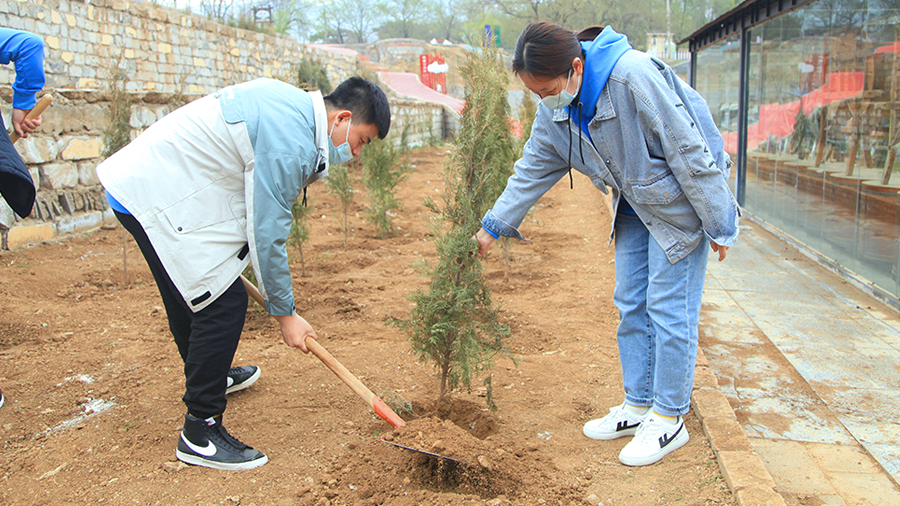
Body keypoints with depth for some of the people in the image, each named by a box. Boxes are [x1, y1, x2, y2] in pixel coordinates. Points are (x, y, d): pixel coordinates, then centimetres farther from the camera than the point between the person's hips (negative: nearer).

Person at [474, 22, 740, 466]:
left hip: (680, 198, -7)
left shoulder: (633, 77, -32)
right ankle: (638, 406, 24)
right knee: (631, 304, 10)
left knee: (669, 308, -3)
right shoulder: (555, 110, -8)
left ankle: (670, 419, 11)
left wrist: (718, 224, -19)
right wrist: (493, 225, 7)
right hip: (634, 204, 7)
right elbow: (533, 169, 5)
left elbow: (689, 151, -26)